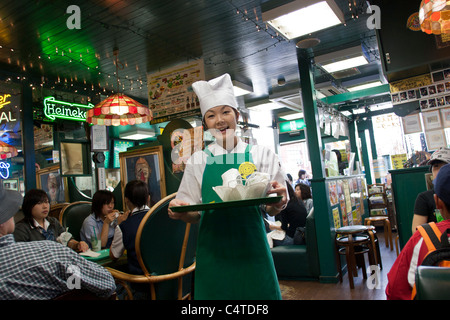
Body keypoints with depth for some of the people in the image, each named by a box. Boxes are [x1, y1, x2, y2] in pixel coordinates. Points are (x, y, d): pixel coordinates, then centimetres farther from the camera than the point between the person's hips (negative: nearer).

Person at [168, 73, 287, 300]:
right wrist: (179, 211, -15)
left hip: (251, 247, 0)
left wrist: (276, 204, -21)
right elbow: (193, 212, 7)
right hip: (213, 250, 1)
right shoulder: (198, 160, 6)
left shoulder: (259, 154, 4)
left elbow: (271, 208, 1)